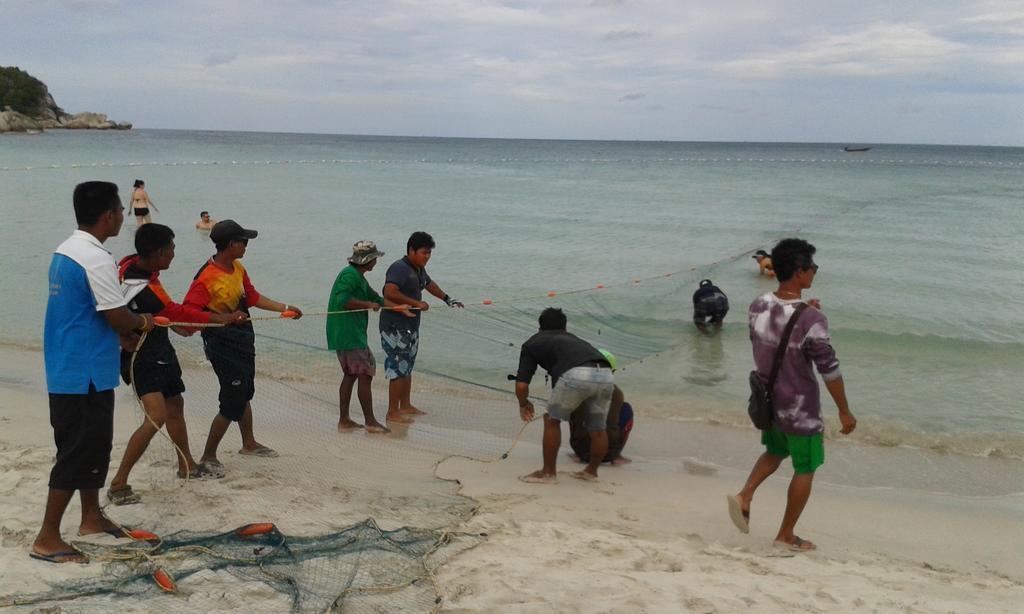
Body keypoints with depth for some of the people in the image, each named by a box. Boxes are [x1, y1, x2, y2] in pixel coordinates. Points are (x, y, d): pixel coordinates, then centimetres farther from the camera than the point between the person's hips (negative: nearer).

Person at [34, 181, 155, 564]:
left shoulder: (64, 252, 10)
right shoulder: (97, 259, -20)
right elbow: (118, 317, -19)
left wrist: (121, 335, 15)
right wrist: (143, 322, 1)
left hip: (66, 371, 10)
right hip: (86, 375, -10)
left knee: (95, 444, 20)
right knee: (78, 453, -3)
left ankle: (91, 518, 33)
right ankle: (47, 539, 3)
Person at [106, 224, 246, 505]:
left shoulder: (131, 263, -6)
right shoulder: (145, 290, -31)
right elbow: (178, 313, -19)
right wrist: (221, 318, -10)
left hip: (159, 351, 10)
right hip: (143, 359, -10)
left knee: (175, 405, 21)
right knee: (157, 416, -20)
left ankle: (186, 465, 39)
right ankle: (118, 484, -13)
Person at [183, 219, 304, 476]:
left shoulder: (238, 269, 3)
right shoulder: (207, 277, -24)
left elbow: (253, 297, 15)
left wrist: (285, 308, 17)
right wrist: (219, 318, -35)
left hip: (243, 340, 9)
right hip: (223, 345, -9)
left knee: (244, 394, 24)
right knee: (233, 403, -7)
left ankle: (249, 444, 43)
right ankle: (208, 457, 8)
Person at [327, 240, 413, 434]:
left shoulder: (358, 276, 19)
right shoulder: (350, 275, -14)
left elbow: (375, 297, 25)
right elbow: (342, 299, -27)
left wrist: (399, 307, 19)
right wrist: (368, 304, -18)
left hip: (345, 335, 11)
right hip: (349, 335, -11)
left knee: (350, 375, 14)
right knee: (365, 375, -5)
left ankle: (344, 420, 19)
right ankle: (370, 421, 1)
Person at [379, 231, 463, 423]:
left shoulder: (419, 269, 13)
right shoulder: (399, 268, -18)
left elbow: (429, 283, 34)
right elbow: (390, 292, -32)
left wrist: (447, 299, 39)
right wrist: (417, 303, -25)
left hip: (411, 326, 10)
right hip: (395, 327, -10)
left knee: (407, 367, 17)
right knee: (398, 369, -7)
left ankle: (405, 405, 29)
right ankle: (393, 412, -1)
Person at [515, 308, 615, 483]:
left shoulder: (533, 342, 26)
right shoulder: (572, 338, 40)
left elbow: (521, 385, 16)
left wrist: (524, 404, 37)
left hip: (576, 375, -5)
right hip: (606, 375, 5)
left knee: (552, 421, 18)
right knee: (597, 429, 24)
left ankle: (548, 472, 25)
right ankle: (591, 471, 41)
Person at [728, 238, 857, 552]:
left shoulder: (758, 306, -8)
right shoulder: (812, 321, -27)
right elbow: (829, 370, -20)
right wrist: (845, 411, -7)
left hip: (767, 402, 6)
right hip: (800, 411, -6)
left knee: (775, 452, 29)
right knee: (804, 469, 13)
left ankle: (744, 496, 10)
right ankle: (786, 535, 23)